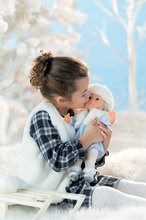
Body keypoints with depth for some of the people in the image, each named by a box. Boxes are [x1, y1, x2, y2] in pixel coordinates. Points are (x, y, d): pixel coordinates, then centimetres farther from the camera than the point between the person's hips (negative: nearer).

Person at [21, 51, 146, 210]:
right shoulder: (41, 116, -16)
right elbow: (57, 160, -27)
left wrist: (102, 147, -4)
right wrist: (89, 137, -18)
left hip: (78, 180, 8)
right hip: (56, 193, -8)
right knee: (107, 195, -32)